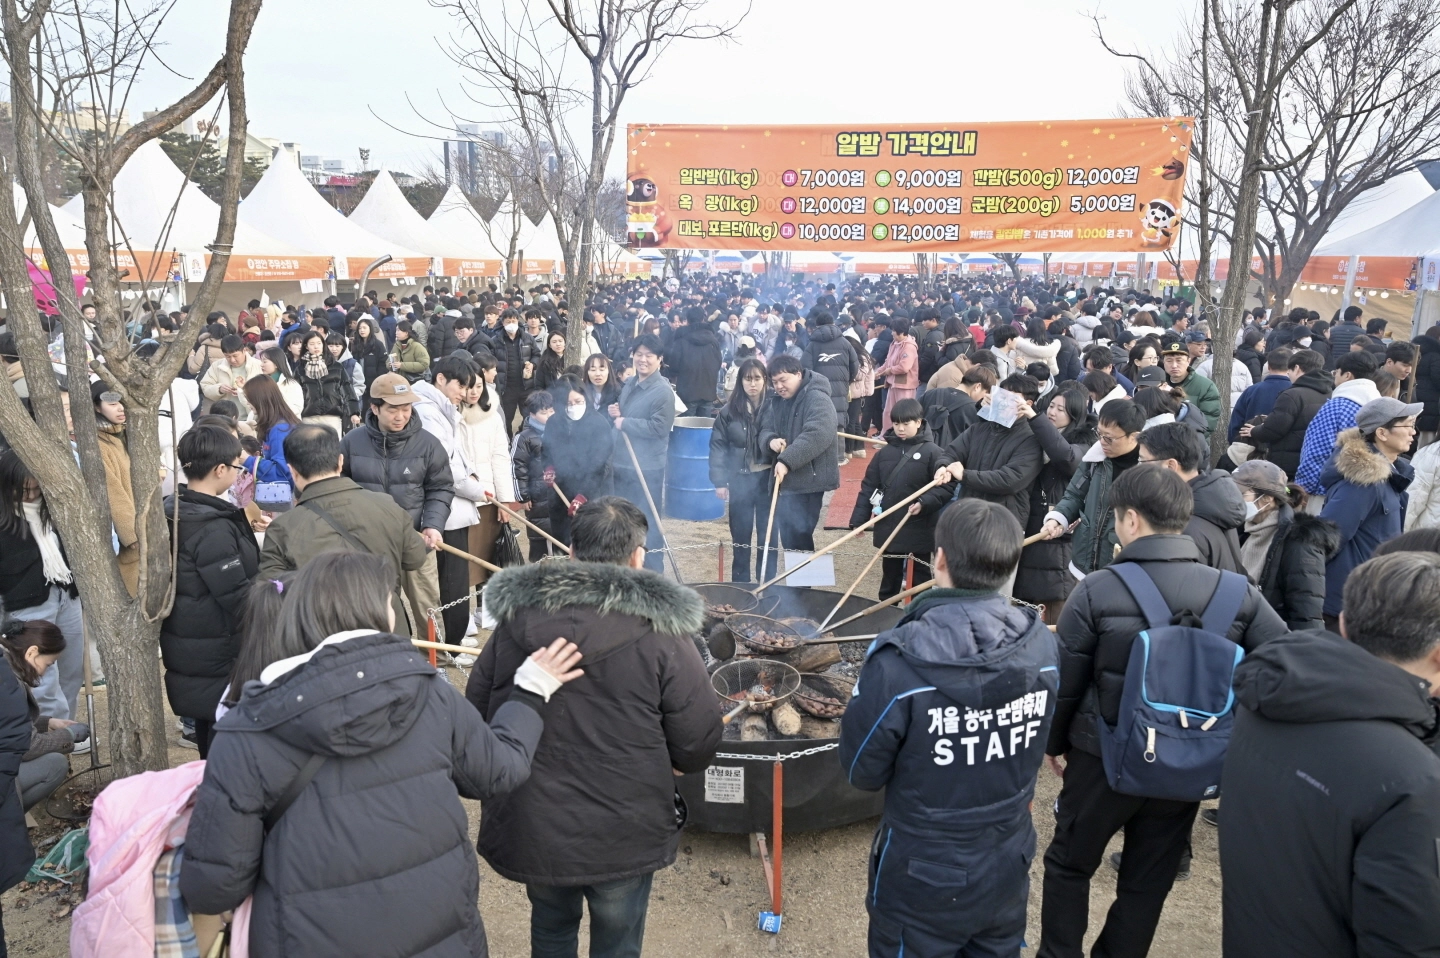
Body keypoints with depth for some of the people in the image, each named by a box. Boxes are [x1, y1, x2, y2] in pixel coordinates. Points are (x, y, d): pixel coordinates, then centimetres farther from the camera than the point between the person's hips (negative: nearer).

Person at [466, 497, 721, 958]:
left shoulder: (516, 616, -6)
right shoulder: (659, 632, -16)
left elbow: (475, 711, 3)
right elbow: (698, 747, -14)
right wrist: (665, 763, 8)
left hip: (527, 828, 4)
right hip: (621, 836, -3)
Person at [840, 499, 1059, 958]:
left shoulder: (900, 661, -31)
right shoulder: (1042, 645, -14)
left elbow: (862, 772, -17)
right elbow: (1037, 744, 2)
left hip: (925, 883, -4)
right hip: (1009, 870, 4)